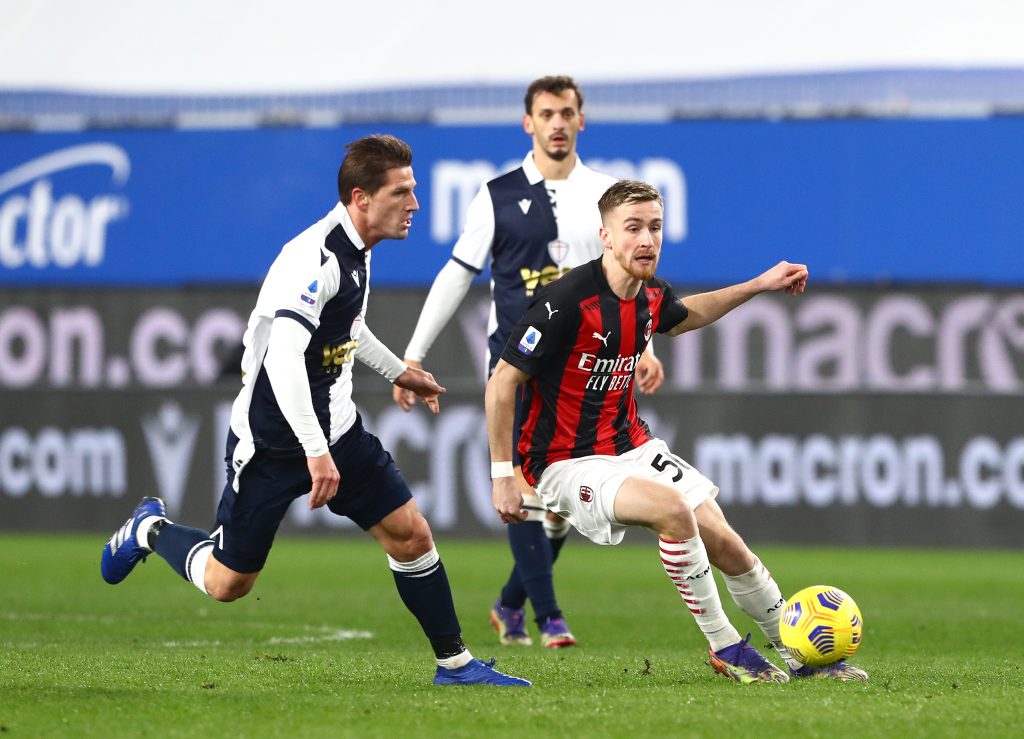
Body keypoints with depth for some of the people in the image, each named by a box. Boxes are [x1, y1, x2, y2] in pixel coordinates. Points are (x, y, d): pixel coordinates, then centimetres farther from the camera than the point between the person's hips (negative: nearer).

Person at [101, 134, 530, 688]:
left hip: (335, 429, 8)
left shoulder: (355, 250, 4)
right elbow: (282, 359, -35)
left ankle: (455, 662, 8)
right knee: (228, 584, 4)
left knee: (410, 536, -3)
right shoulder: (314, 258, -26)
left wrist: (397, 371, 34)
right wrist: (315, 452, -38)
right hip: (272, 441, -8)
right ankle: (152, 529, 32)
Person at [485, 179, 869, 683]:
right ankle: (724, 647, -15)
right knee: (673, 508, -31)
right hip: (567, 463, -7)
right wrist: (502, 475, -18)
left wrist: (760, 286, 26)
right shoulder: (568, 302, -23)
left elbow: (684, 316, 29)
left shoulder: (651, 296, 1)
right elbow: (502, 383, -17)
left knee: (722, 542, -1)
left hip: (631, 447, 7)